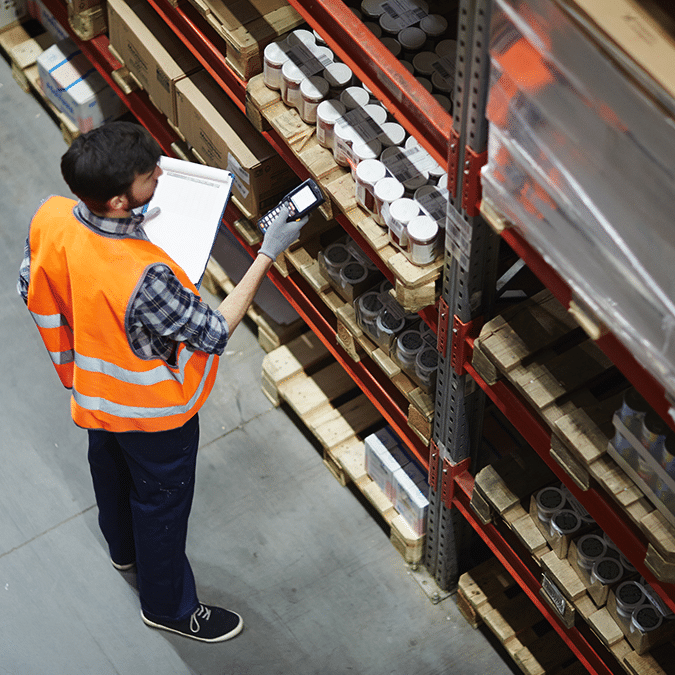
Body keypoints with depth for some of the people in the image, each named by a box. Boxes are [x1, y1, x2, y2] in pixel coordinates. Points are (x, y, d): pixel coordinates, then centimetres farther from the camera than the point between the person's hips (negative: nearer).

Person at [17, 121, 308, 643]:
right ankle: (168, 606, 46)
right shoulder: (143, 277, -46)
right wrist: (267, 256, -27)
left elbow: (34, 292, -5)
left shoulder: (50, 218, -25)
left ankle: (124, 547, 65)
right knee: (162, 501, 20)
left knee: (111, 463, 35)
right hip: (151, 408, -7)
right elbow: (215, 332, -30)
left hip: (91, 388, 7)